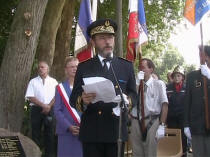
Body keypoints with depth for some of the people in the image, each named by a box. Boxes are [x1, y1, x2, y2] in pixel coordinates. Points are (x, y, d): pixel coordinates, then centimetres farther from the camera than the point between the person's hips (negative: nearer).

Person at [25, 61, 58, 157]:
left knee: (49, 133, 2)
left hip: (50, 110, 0)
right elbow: (30, 97, -3)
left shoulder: (53, 82, 9)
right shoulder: (33, 81, 6)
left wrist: (49, 106, -11)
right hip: (36, 109, 0)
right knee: (35, 133, 1)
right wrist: (43, 105, -12)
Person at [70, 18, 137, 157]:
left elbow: (133, 93, 10)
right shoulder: (84, 67, 6)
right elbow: (73, 98, 3)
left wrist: (127, 100, -13)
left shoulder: (127, 66, 9)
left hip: (117, 130, 1)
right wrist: (82, 100, -20)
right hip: (91, 131, -1)